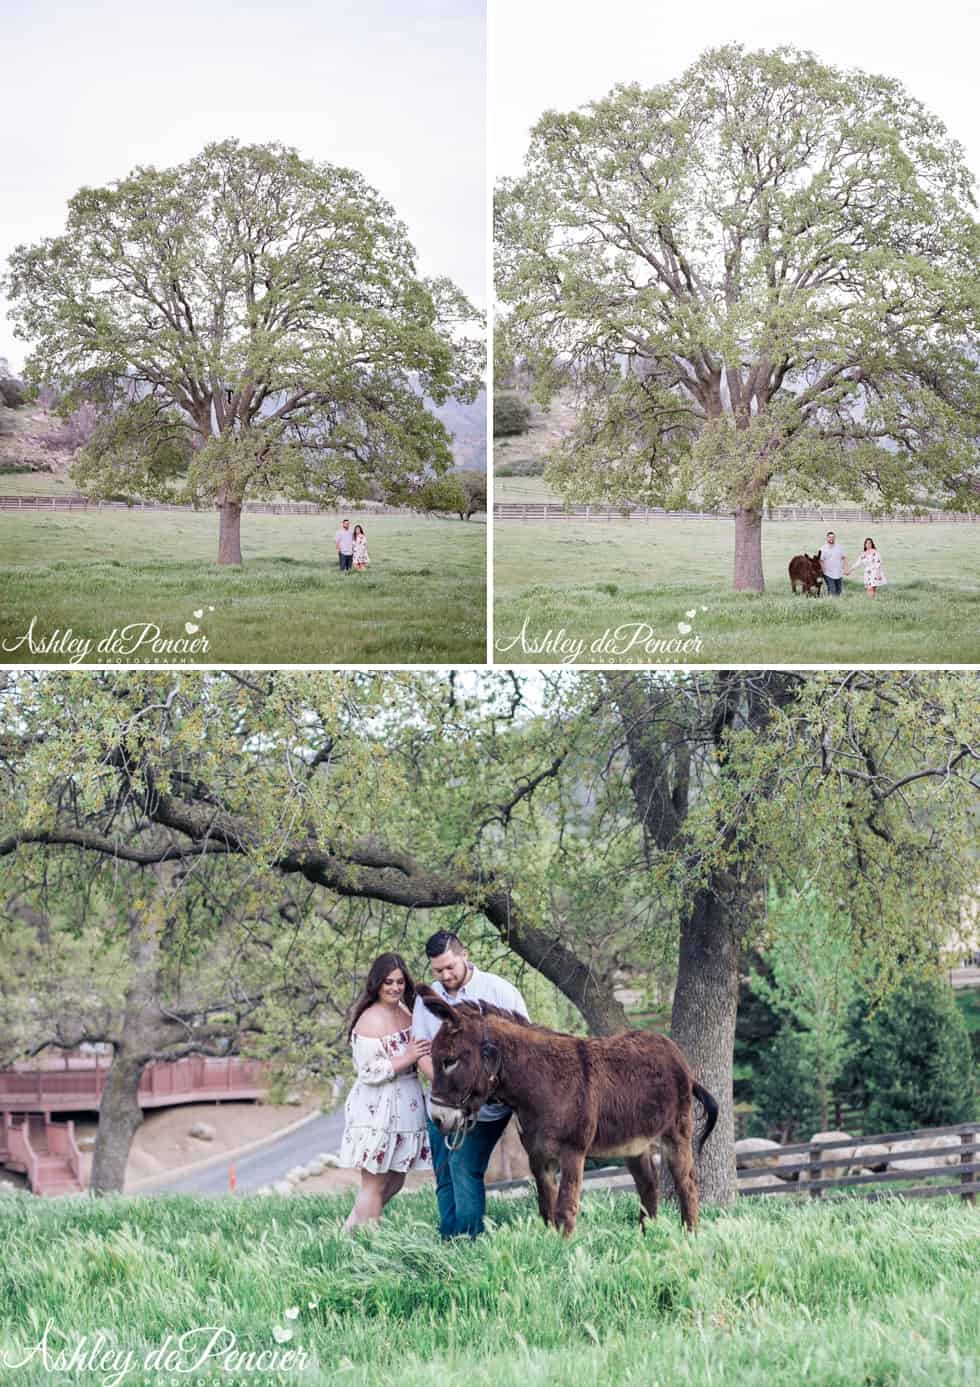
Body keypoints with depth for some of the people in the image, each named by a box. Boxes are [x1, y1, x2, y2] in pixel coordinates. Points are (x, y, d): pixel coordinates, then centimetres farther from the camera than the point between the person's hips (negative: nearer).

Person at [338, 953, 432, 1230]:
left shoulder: (405, 1010, 8)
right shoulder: (371, 1020, -17)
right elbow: (369, 1072, -20)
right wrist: (407, 1058, -24)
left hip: (405, 1108, 9)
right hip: (377, 1111, -9)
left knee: (395, 1181, 16)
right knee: (375, 1184, -1)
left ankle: (352, 1230, 28)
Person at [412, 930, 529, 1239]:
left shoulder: (500, 991, -4)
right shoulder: (426, 998, 9)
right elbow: (421, 1051, 6)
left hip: (485, 1106, -5)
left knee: (464, 1165, -18)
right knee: (444, 1176, 6)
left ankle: (469, 1237, -15)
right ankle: (449, 1241, 12)